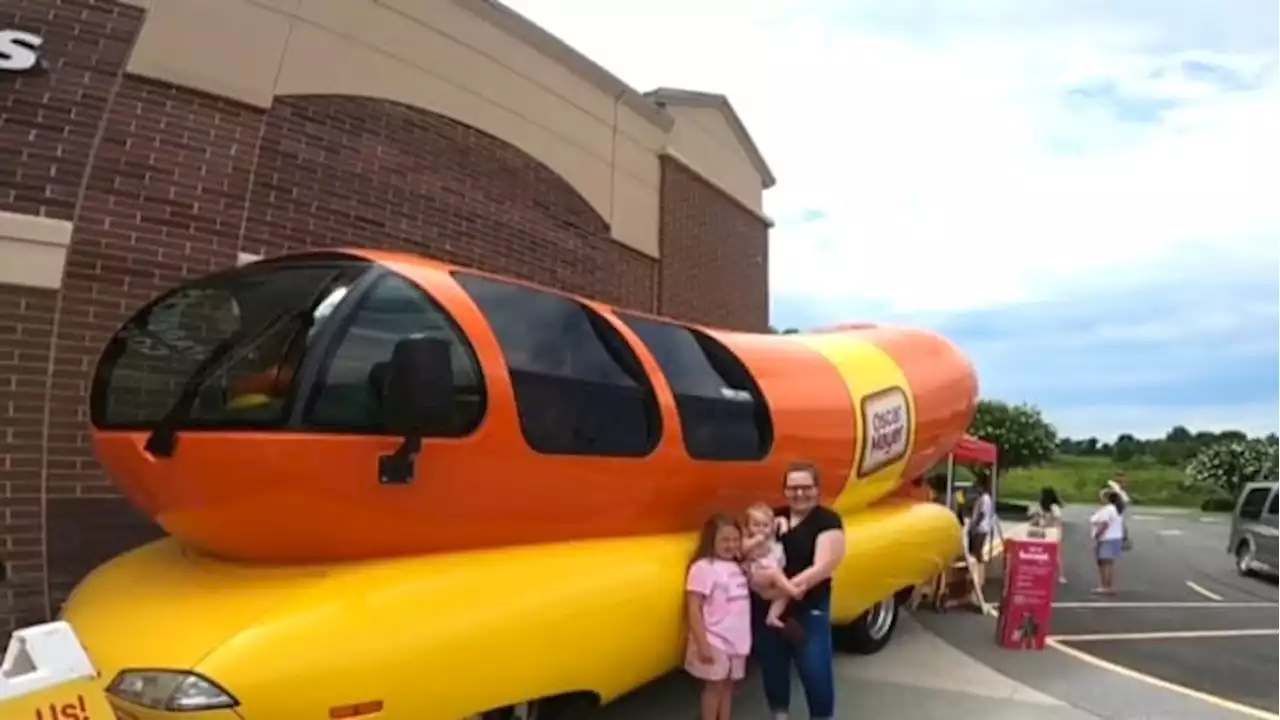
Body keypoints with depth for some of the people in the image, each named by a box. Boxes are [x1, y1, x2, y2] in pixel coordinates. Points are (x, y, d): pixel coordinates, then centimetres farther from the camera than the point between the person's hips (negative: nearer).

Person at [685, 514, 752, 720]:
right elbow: (694, 610, -18)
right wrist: (702, 644, -21)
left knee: (728, 685, 16)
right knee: (715, 686, 5)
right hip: (715, 641, -6)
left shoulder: (737, 566, 7)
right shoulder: (703, 567, -16)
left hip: (737, 639, 6)